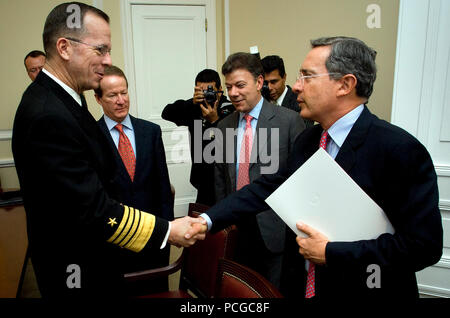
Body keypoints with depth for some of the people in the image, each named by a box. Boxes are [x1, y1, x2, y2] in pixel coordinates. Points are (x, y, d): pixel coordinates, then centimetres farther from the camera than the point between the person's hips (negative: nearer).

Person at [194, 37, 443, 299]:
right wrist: (208, 220, -9)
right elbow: (268, 188, 0)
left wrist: (330, 253, -22)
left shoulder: (401, 150, -21)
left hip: (361, 290, -6)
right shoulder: (307, 139, 1)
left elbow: (423, 244, -22)